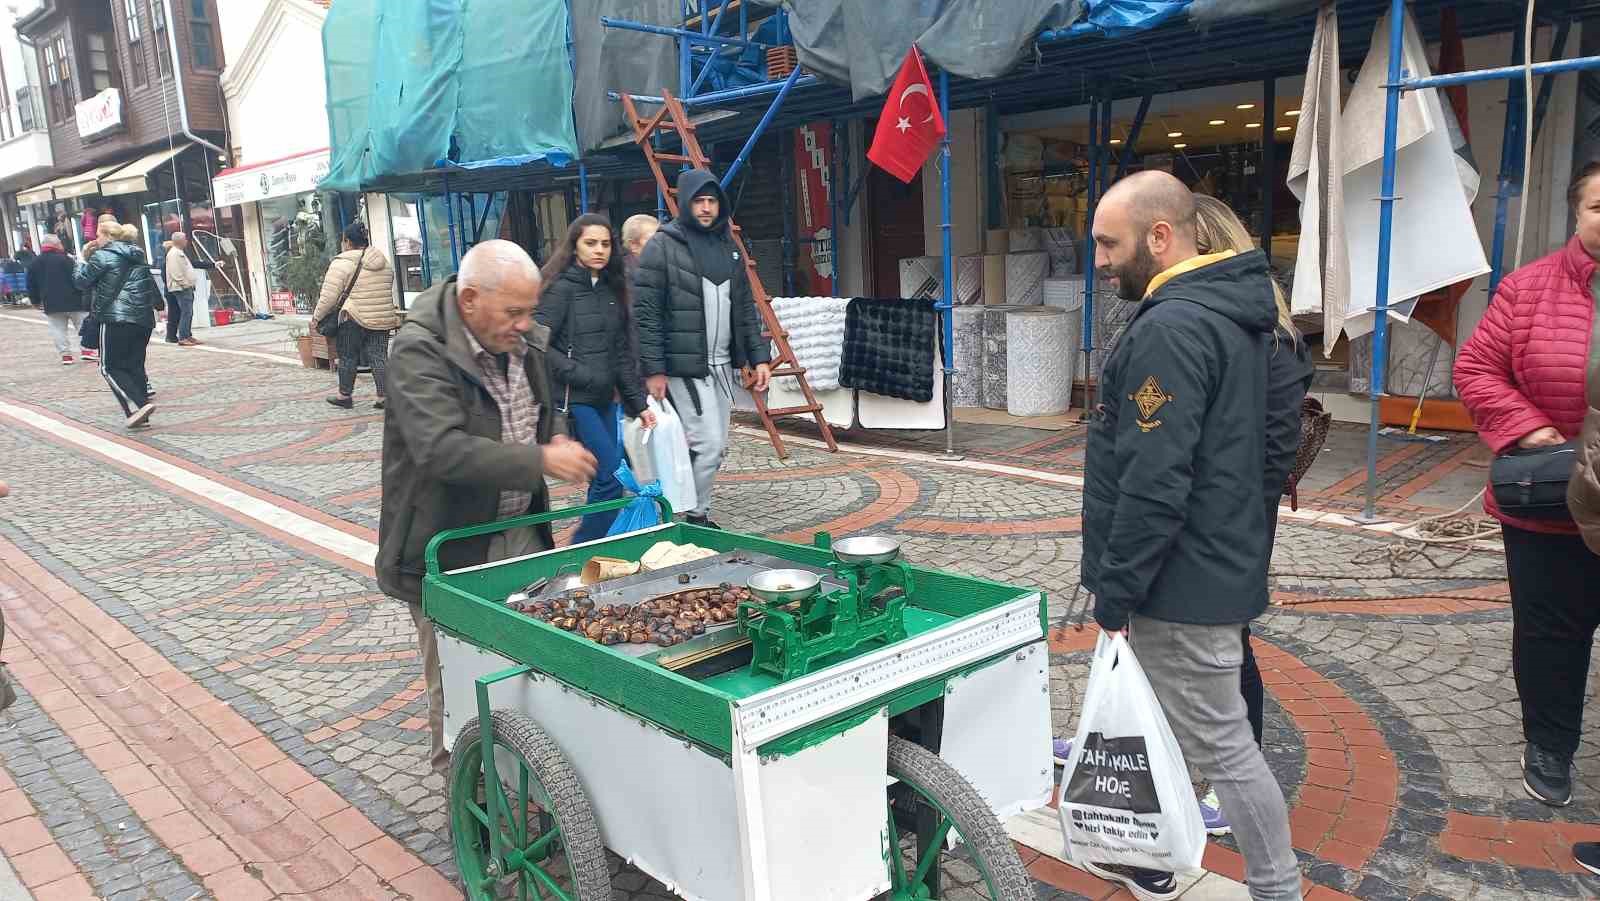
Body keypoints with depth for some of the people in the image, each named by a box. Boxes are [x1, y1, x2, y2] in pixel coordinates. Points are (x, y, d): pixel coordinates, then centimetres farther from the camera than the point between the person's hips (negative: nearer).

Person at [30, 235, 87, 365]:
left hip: (51, 304, 4)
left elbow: (31, 285, 12)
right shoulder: (66, 260, -9)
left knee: (59, 329, 8)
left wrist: (37, 300, 22)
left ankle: (65, 355, 5)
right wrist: (84, 296, -2)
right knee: (82, 326, 7)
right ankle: (86, 350, 3)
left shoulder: (34, 263, 8)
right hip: (73, 301, -4)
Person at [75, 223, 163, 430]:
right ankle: (141, 416, 7)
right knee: (135, 366, 10)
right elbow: (152, 287, 24)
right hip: (144, 320, 7)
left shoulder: (103, 256, -5)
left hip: (117, 318, -7)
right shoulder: (138, 258, 17)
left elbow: (81, 281, 0)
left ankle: (138, 405, -18)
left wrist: (82, 263, 19)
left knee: (110, 367, -1)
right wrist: (159, 306, 38)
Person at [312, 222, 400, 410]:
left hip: (354, 319, -5)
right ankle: (383, 396, 1)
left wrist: (316, 317, 2)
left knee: (348, 357, 9)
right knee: (379, 357, 5)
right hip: (383, 318, 5)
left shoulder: (342, 263, -9)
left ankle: (344, 396, 19)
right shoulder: (383, 261, 11)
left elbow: (329, 296, -9)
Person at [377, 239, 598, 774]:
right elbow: (442, 449, -33)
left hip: (521, 533, 7)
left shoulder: (521, 340, 3)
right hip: (450, 547, -7)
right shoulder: (419, 351, -22)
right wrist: (541, 461, -32)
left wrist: (556, 436, -3)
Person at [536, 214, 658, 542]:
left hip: (605, 399, 7)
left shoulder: (611, 288, 14)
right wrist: (582, 376, -15)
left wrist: (638, 402, 13)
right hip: (573, 400, -7)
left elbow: (622, 352, 16)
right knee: (613, 476, -11)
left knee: (604, 480, 8)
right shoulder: (561, 287, -8)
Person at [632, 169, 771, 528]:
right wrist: (653, 370, -14)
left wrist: (758, 357, 10)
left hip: (722, 365, 7)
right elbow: (645, 313, -10)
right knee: (708, 443, -10)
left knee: (717, 445, 11)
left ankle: (695, 512, 25)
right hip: (684, 367, -7)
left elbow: (745, 308, 17)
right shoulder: (662, 247, -7)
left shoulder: (728, 246, 13)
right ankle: (694, 517, 7)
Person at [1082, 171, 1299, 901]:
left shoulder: (1172, 327, -23)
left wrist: (1114, 590, -17)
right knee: (1157, 726, 22)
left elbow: (1154, 483, -27)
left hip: (1181, 582, -10)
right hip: (1210, 564, 10)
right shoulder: (1229, 311, 11)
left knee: (1219, 745, 4)